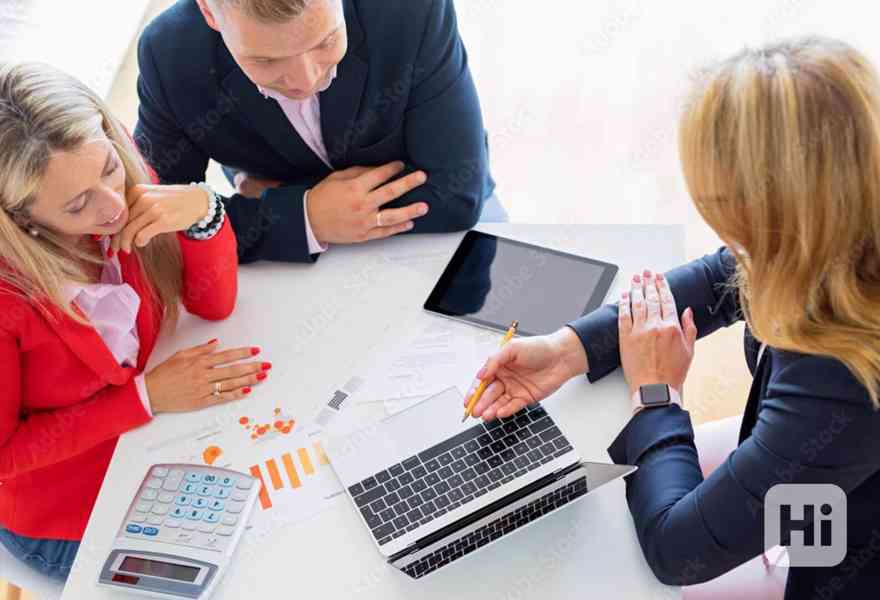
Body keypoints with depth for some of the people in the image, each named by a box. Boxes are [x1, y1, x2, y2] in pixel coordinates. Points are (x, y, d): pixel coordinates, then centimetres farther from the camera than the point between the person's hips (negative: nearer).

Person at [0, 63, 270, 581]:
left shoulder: (127, 182, -19)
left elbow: (213, 304, -11)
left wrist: (203, 211, -30)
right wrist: (147, 395, -26)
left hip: (152, 444, 5)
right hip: (68, 519, -4)